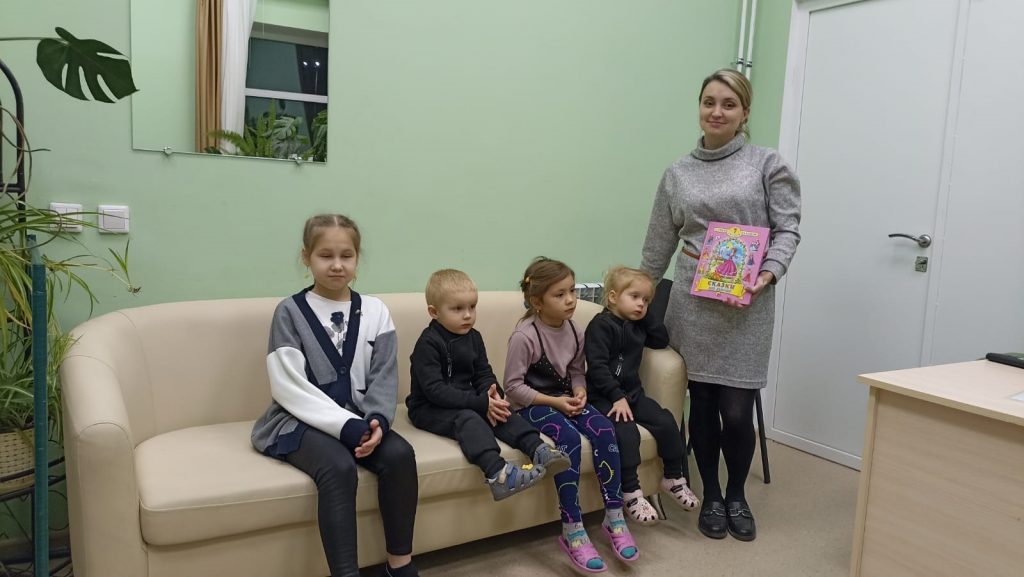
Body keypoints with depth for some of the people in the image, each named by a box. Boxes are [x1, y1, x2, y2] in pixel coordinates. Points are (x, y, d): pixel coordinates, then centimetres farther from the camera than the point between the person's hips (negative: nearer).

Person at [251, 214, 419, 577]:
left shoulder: (374, 310, 5)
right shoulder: (290, 311, -5)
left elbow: (383, 377, 2)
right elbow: (290, 388, -12)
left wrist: (377, 420, -18)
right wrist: (347, 425, -23)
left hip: (357, 418, 4)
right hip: (301, 421, -3)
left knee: (399, 454, -23)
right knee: (339, 467, -32)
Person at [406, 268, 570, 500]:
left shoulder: (473, 337, 7)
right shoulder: (428, 343, -17)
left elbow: (483, 374, 9)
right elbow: (434, 389, -24)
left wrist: (492, 395, -16)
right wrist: (480, 402, -29)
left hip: (467, 402, 7)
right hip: (430, 409, -7)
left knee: (501, 413, -16)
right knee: (468, 419, -33)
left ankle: (539, 450, -30)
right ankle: (497, 473, -52)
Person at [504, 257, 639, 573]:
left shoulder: (575, 331, 1)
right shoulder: (524, 336, -19)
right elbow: (513, 386, -17)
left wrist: (579, 392, -9)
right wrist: (554, 402, -20)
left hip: (565, 399, 6)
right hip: (533, 404, -6)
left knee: (604, 429, -20)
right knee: (569, 437, -32)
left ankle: (614, 517, -8)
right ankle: (572, 531, -21)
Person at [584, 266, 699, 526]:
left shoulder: (638, 326, 15)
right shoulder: (601, 325, -11)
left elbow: (662, 340, 15)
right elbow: (597, 367, -18)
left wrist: (647, 317, 7)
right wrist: (617, 397, -24)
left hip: (632, 393, 8)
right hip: (603, 397, -8)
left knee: (666, 422, -5)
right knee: (627, 432, -30)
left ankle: (674, 478, 14)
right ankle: (630, 492, -19)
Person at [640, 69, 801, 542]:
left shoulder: (767, 163, 3)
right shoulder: (677, 173, 11)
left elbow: (788, 228, -1)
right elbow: (658, 245, 16)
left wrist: (767, 275, -18)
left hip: (747, 305, -2)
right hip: (693, 301, 2)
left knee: (737, 411, -1)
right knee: (702, 404, 8)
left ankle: (737, 496, 27)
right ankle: (710, 497, 28)